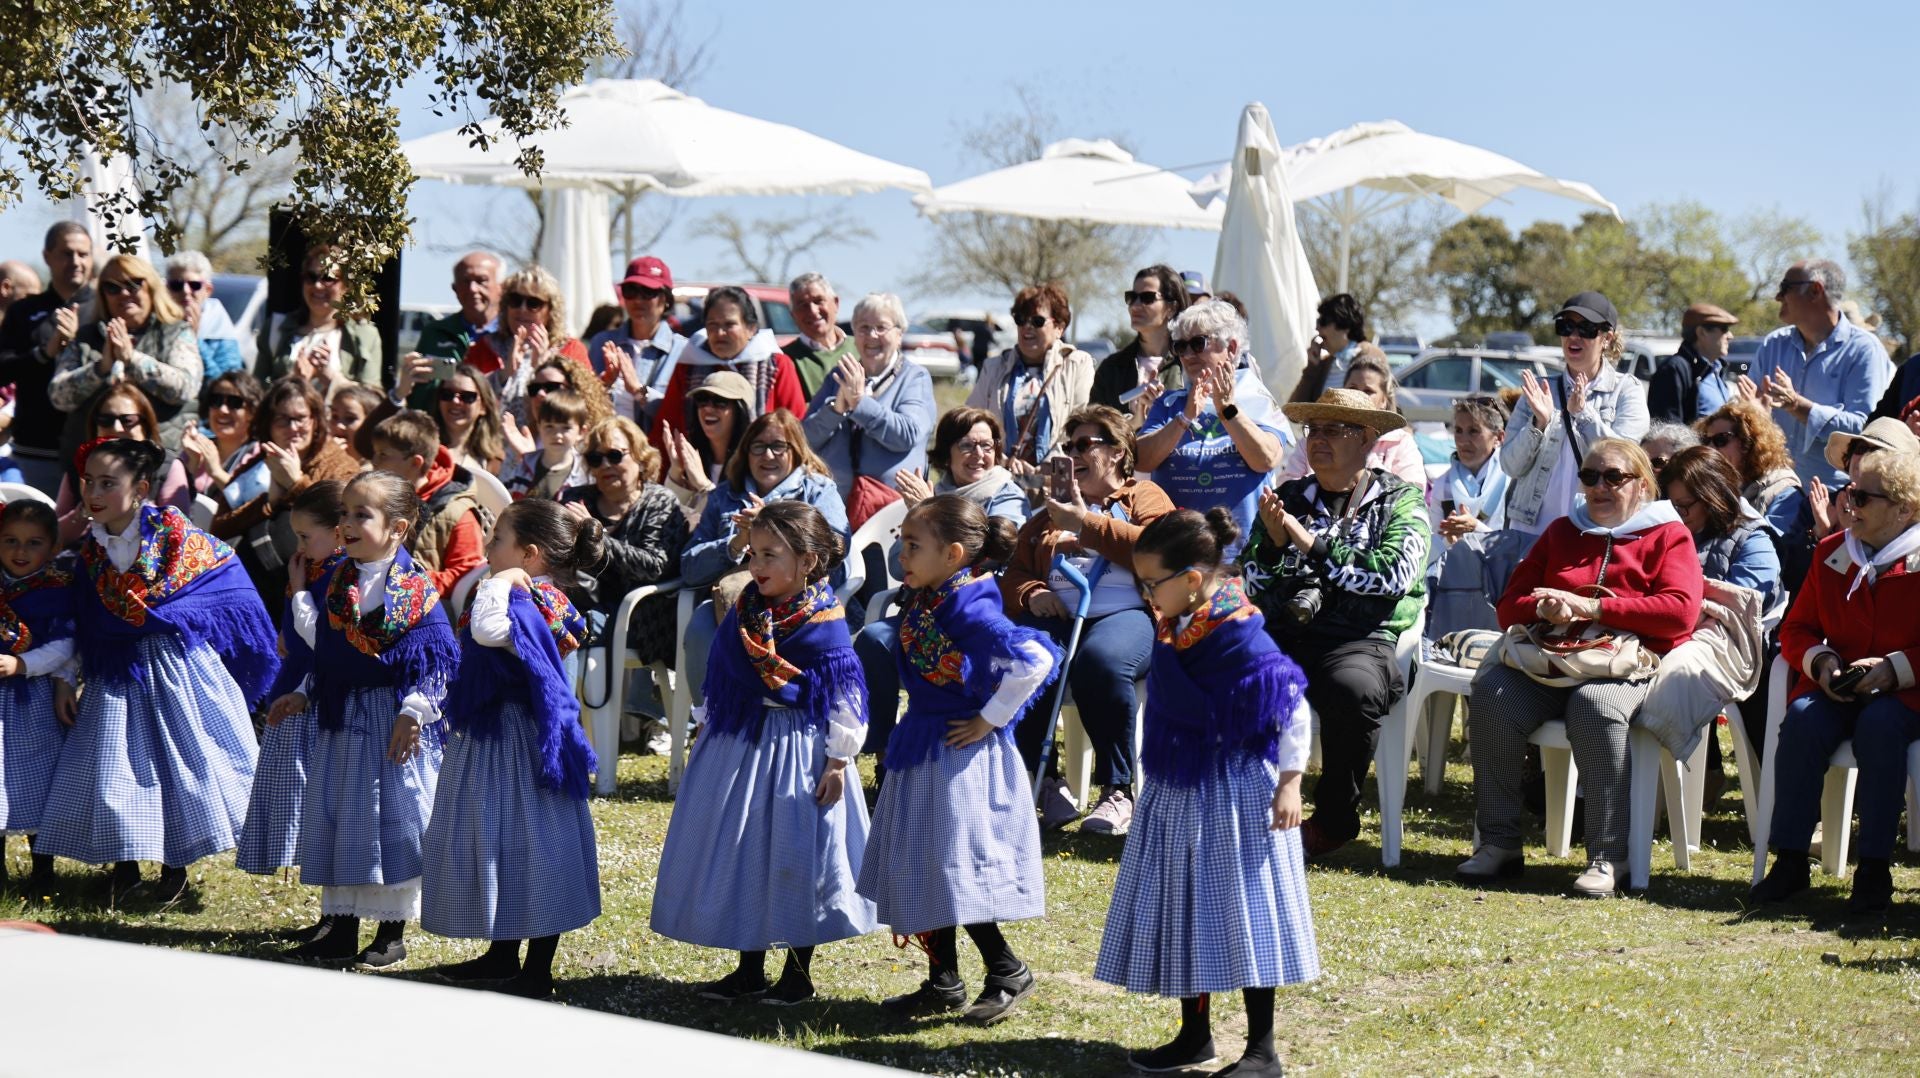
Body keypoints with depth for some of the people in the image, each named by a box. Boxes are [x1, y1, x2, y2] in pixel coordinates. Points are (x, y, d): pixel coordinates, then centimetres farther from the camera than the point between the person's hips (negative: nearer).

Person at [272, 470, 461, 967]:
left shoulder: (416, 588, -11)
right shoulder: (334, 582, 6)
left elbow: (435, 660, -12)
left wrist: (414, 712, -19)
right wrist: (302, 695, 7)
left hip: (393, 720, -6)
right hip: (341, 716, 6)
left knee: (394, 818, 0)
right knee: (333, 817, 9)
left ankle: (392, 934, 11)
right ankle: (340, 929, 19)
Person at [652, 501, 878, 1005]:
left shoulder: (823, 624, -14)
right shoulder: (745, 611, 4)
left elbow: (845, 699, -12)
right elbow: (722, 684, 15)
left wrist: (838, 761, -15)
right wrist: (713, 738, 18)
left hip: (798, 750, -7)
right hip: (740, 746, 7)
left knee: (796, 852, 0)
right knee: (738, 851, 10)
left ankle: (798, 974, 13)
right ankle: (749, 969, 22)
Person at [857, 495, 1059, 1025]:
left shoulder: (969, 609, -23)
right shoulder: (921, 601, 2)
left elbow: (1035, 661, -32)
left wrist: (990, 719, -23)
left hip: (959, 755, -9)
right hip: (922, 752, 9)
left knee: (954, 870, -5)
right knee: (925, 871, 13)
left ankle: (1009, 972, 12)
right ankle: (942, 983, 23)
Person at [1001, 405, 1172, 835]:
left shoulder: (1143, 496, 16)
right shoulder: (1052, 511, 32)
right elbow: (1014, 574, 28)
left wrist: (1087, 523, -6)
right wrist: (1031, 593, 4)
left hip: (1125, 613, -4)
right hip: (1057, 616, 4)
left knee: (1099, 660, -39)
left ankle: (1118, 790, -25)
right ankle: (1044, 784, -22)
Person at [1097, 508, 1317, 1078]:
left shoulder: (1239, 637, -22)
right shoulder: (1172, 631, 2)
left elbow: (1295, 712, -18)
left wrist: (1289, 782, -19)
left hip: (1234, 796, -8)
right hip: (1179, 796, 9)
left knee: (1242, 912, -3)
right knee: (1181, 909, 14)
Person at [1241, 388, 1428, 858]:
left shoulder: (1401, 501, 10)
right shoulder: (1289, 497, 21)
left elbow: (1393, 574, -8)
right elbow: (1250, 582, 15)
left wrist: (1310, 544, -8)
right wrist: (1274, 542, -6)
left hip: (1361, 639, -3)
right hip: (1282, 635, 3)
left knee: (1353, 689, -38)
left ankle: (1334, 820, -14)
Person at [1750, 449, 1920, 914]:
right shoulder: (1832, 553, 11)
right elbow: (1796, 628, 16)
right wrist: (1820, 660, -4)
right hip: (1838, 687, 4)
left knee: (1880, 724, -36)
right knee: (1803, 720, -28)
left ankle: (1875, 868, -30)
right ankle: (1790, 859, -25)